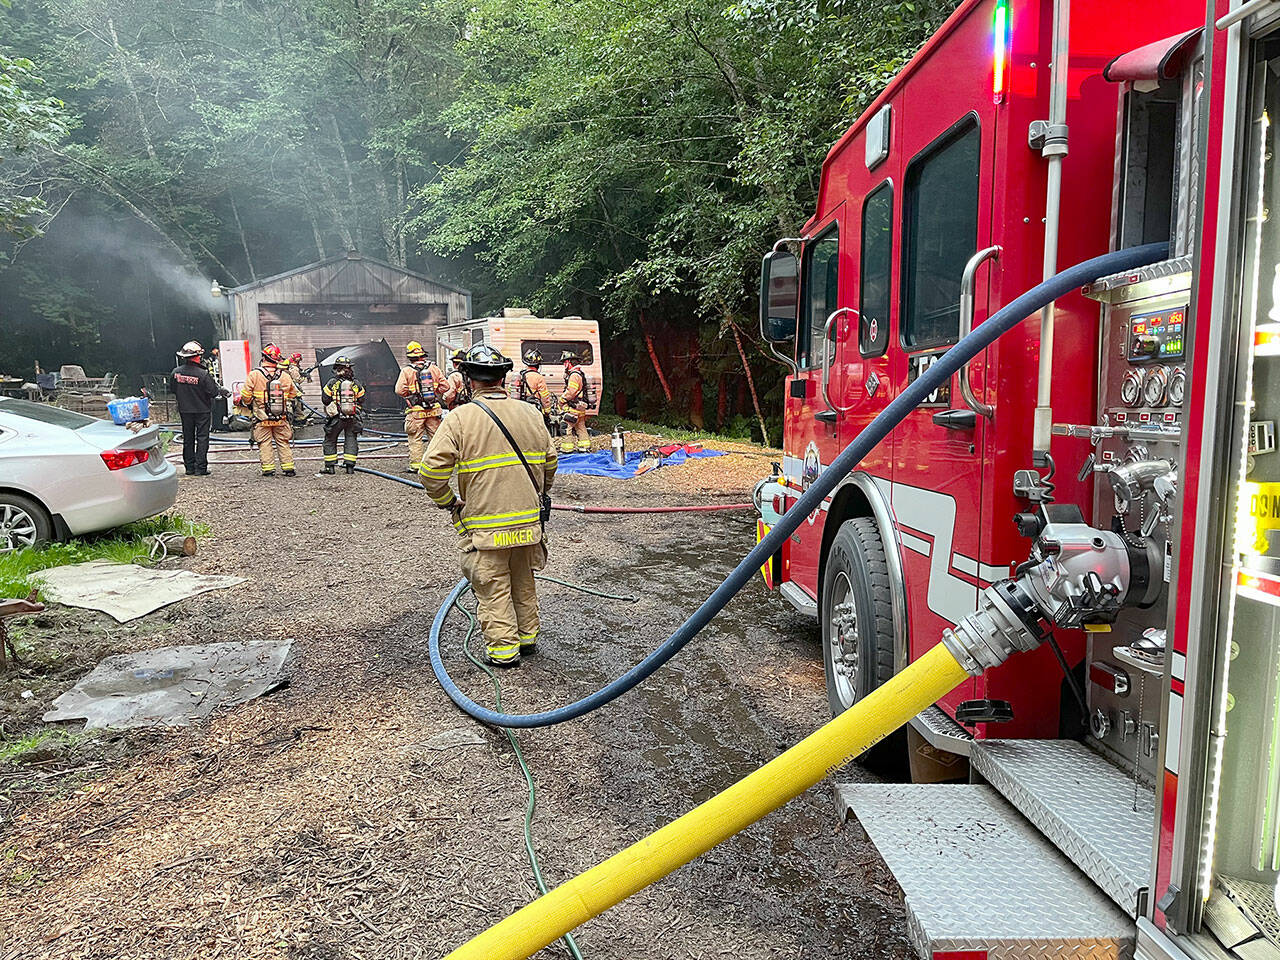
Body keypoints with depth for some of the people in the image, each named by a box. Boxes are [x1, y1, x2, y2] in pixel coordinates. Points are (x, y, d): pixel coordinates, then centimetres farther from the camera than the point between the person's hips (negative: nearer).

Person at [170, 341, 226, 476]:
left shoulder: (176, 372, -6)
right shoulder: (202, 374, -21)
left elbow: (172, 389, 8)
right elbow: (213, 392, -15)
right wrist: (221, 391, 6)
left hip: (184, 410, 4)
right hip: (202, 410, -4)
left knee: (188, 439, 14)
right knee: (202, 438, 2)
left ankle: (189, 467, 17)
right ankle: (200, 468, 0)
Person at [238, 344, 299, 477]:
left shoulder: (254, 374, -10)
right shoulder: (285, 376, -2)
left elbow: (246, 395, -5)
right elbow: (293, 394, 12)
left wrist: (246, 403, 16)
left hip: (262, 418, -2)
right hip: (281, 418, 2)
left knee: (265, 443, 6)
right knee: (283, 443, 11)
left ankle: (268, 469, 4)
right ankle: (288, 468, 11)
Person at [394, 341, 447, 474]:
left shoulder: (406, 371, -6)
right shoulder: (434, 368, 2)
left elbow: (400, 390, -12)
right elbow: (445, 387, 2)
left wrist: (410, 395, 7)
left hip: (416, 411, -2)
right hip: (434, 410, 2)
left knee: (415, 438, 4)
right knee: (435, 436, 11)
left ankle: (415, 465, 4)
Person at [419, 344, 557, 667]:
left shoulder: (460, 418, -12)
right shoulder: (529, 413, 2)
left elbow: (432, 470, -16)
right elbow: (550, 460, 13)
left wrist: (448, 501, 1)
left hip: (484, 526, -5)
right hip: (528, 520, 5)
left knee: (492, 588, 8)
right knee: (523, 581, 21)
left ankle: (502, 649, 16)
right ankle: (527, 636, 34)